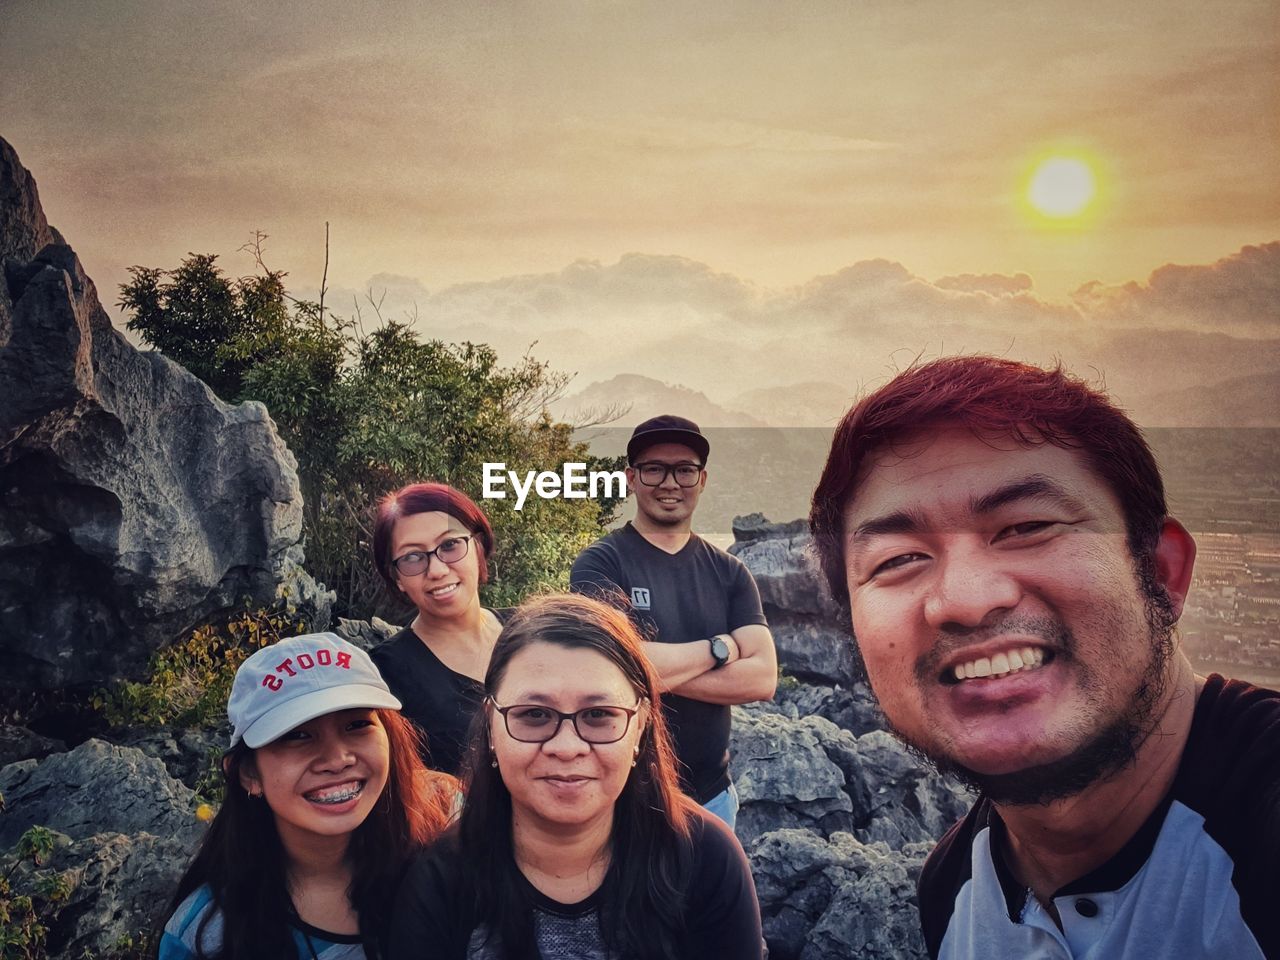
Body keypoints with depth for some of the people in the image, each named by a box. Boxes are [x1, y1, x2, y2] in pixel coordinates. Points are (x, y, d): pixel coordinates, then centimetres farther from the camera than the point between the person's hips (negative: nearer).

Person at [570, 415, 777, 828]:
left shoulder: (729, 573, 3)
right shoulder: (599, 563, -9)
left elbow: (762, 677, -8)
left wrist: (660, 671, -18)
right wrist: (719, 647, -12)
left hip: (711, 793, 4)